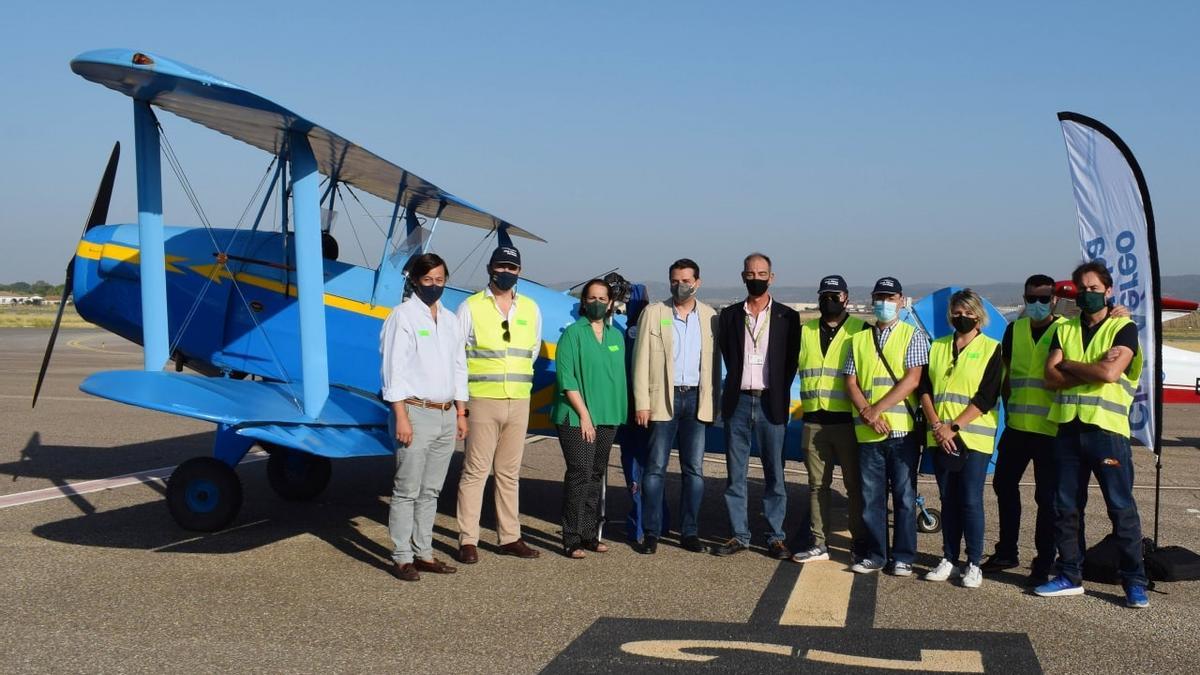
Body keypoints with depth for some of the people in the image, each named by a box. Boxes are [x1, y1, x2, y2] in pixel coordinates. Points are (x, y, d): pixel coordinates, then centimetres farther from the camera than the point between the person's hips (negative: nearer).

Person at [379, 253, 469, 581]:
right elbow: (394, 369, -9)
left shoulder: (450, 320, 16)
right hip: (416, 412, -6)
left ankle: (423, 553, 17)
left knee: (431, 491, 11)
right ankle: (402, 557, 3)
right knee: (407, 490, -4)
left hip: (446, 415, 6)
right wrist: (401, 417, -15)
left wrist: (460, 413, 13)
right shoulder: (403, 316, -4)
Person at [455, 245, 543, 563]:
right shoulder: (471, 307, -1)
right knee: (475, 471, -4)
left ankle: (510, 537, 16)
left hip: (518, 402, 4)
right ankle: (468, 540, 1)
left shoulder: (530, 309, 11)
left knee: (509, 473, 10)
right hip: (482, 401, -4)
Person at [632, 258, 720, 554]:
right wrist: (642, 403, -7)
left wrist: (713, 403, 1)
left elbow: (713, 363, 7)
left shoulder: (710, 317, 7)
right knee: (655, 467, 0)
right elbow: (641, 360, -1)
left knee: (694, 469, 6)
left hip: (696, 399, 2)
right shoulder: (653, 313, 2)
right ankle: (651, 533, 7)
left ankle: (689, 532, 14)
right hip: (663, 398, -2)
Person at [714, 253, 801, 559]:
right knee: (735, 473, 5)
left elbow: (792, 361, 5)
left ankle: (776, 537, 11)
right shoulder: (730, 315, 8)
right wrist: (741, 384, 9)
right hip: (737, 402, 2)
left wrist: (779, 394, 1)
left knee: (774, 473, 3)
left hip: (771, 403, -2)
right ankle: (739, 535, 13)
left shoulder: (787, 317, 3)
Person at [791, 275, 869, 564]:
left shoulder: (861, 330, 1)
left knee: (855, 484, 4)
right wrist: (807, 404, 9)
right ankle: (819, 543, 13)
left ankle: (860, 541, 15)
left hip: (848, 420, -4)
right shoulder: (805, 331, 13)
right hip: (814, 421, 4)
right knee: (817, 484, 7)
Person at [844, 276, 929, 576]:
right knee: (871, 497, 7)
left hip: (902, 429, -3)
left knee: (904, 495, 2)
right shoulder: (859, 339, 14)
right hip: (867, 432, 3)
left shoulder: (913, 336, 3)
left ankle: (903, 556, 11)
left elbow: (912, 380, -8)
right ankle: (874, 554, 16)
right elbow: (851, 383, 8)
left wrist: (877, 409, -13)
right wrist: (866, 413, -10)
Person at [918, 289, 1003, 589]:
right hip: (940, 437, 4)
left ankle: (974, 564, 5)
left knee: (970, 500, -5)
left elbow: (987, 396, -8)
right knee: (948, 500, 9)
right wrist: (937, 425, -8)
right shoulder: (937, 347, 13)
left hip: (974, 436, -4)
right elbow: (925, 389, 6)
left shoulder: (991, 348, 0)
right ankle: (949, 559, 17)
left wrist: (954, 426, -14)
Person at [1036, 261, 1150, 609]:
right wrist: (1094, 370, -11)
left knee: (1121, 507, -2)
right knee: (1065, 507, 8)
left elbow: (1111, 373, -16)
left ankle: (1135, 582, 6)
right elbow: (1051, 377, 1)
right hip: (1069, 427, 5)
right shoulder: (1064, 330, 14)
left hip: (1107, 428, -5)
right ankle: (1070, 576, 18)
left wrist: (1069, 365, -3)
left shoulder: (1123, 328, 1)